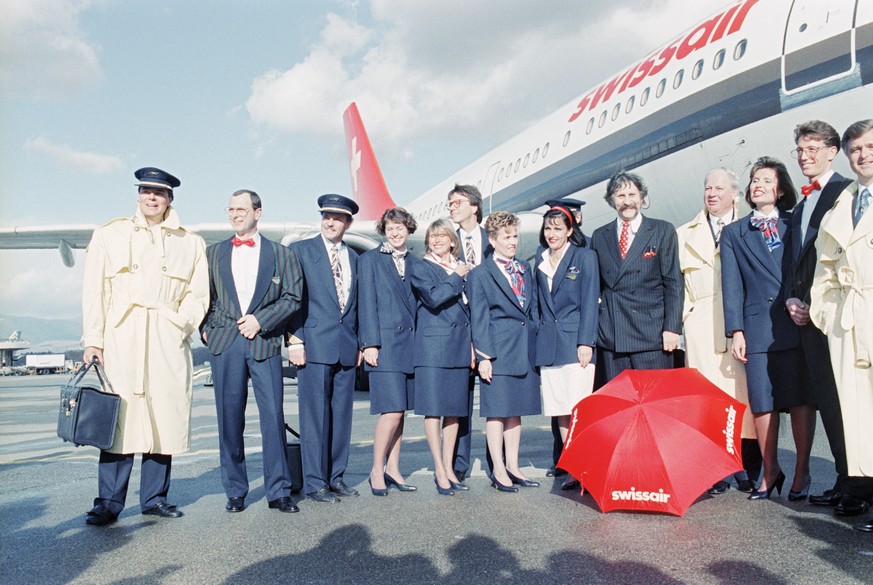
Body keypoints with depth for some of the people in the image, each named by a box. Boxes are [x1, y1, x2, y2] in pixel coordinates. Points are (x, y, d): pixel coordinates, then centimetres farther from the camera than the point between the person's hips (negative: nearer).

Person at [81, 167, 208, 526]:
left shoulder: (191, 243, 14)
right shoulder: (109, 234, 13)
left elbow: (198, 295, 8)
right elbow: (95, 290, 7)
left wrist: (179, 328, -8)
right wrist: (93, 340, -3)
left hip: (168, 341, 1)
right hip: (121, 338, -1)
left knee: (164, 419, 1)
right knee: (119, 417, -5)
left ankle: (154, 498, 12)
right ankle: (109, 503, 3)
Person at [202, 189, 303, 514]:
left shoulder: (281, 254, 8)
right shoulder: (213, 253, 15)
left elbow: (292, 298, 2)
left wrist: (260, 320, -9)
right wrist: (206, 329, 1)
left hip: (265, 343, -2)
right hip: (224, 344, 2)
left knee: (273, 417, -3)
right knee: (229, 419, 5)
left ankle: (278, 491, 7)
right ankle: (235, 492, 17)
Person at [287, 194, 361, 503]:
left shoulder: (354, 257, 17)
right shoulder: (301, 250, 2)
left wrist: (359, 342, 12)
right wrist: (295, 340, -10)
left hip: (346, 348, 5)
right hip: (315, 345, -5)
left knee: (342, 415, 9)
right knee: (316, 415, -2)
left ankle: (335, 477, 19)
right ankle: (314, 482, 7)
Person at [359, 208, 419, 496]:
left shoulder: (413, 262, 16)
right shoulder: (371, 259, 2)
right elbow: (367, 303, -3)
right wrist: (370, 344, -10)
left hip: (409, 343, 5)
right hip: (385, 343, -5)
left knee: (399, 410, 9)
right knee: (392, 410, -9)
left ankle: (393, 470, 18)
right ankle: (377, 470, 6)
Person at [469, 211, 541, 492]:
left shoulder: (525, 269, 15)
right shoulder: (480, 274, -2)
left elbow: (533, 309, 18)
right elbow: (478, 319, -5)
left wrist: (537, 347, 12)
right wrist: (484, 356, -11)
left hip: (525, 350, 6)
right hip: (498, 350, -5)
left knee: (516, 409, 11)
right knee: (497, 410, -1)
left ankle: (512, 466, 21)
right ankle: (498, 471, 9)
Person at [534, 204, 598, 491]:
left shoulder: (585, 257, 1)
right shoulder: (540, 262, 15)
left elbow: (589, 301, -4)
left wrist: (585, 342, -11)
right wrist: (539, 343, 13)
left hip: (575, 342, -5)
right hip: (548, 346, 5)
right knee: (560, 412, 5)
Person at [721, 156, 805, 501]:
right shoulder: (733, 233, 13)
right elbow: (732, 285, 7)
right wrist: (736, 331, 0)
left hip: (797, 323, 0)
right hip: (758, 326, 0)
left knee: (800, 399, 2)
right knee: (762, 403, 0)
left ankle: (802, 470, 15)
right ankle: (770, 472, 13)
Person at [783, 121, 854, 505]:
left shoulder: (845, 192, -3)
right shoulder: (800, 207, 22)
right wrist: (791, 299, 4)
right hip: (808, 313, 7)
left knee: (839, 394, -5)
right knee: (824, 394, 8)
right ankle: (846, 476, 15)